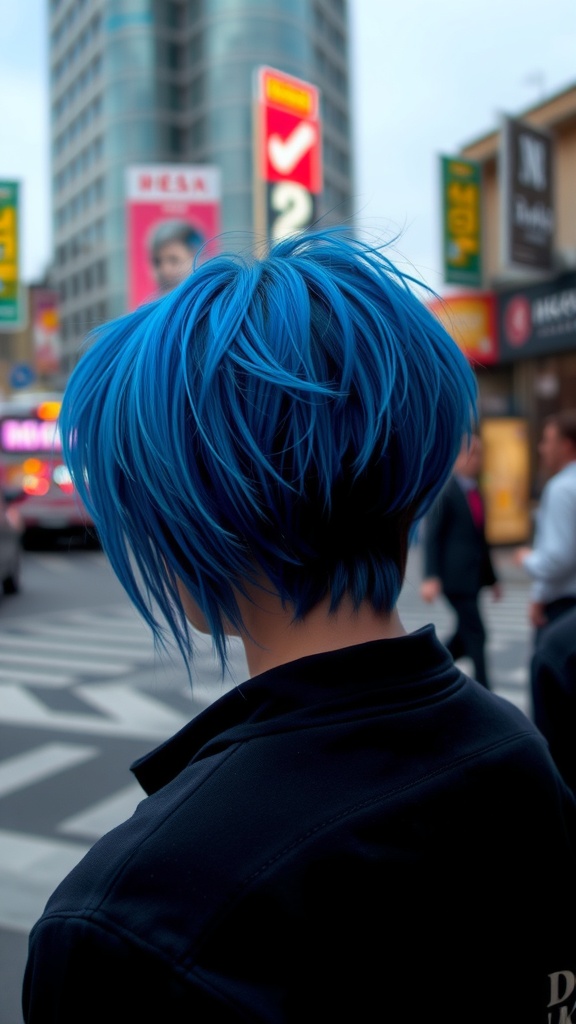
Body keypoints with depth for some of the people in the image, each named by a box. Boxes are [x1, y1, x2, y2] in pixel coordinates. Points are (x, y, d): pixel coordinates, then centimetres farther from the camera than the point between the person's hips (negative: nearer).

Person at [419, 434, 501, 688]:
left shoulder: (475, 492, 14)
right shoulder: (444, 491, -10)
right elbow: (431, 536, -13)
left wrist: (492, 578, 20)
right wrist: (430, 578, -22)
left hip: (474, 577, 8)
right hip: (455, 577, -8)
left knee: (465, 634, 13)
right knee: (475, 635, -5)